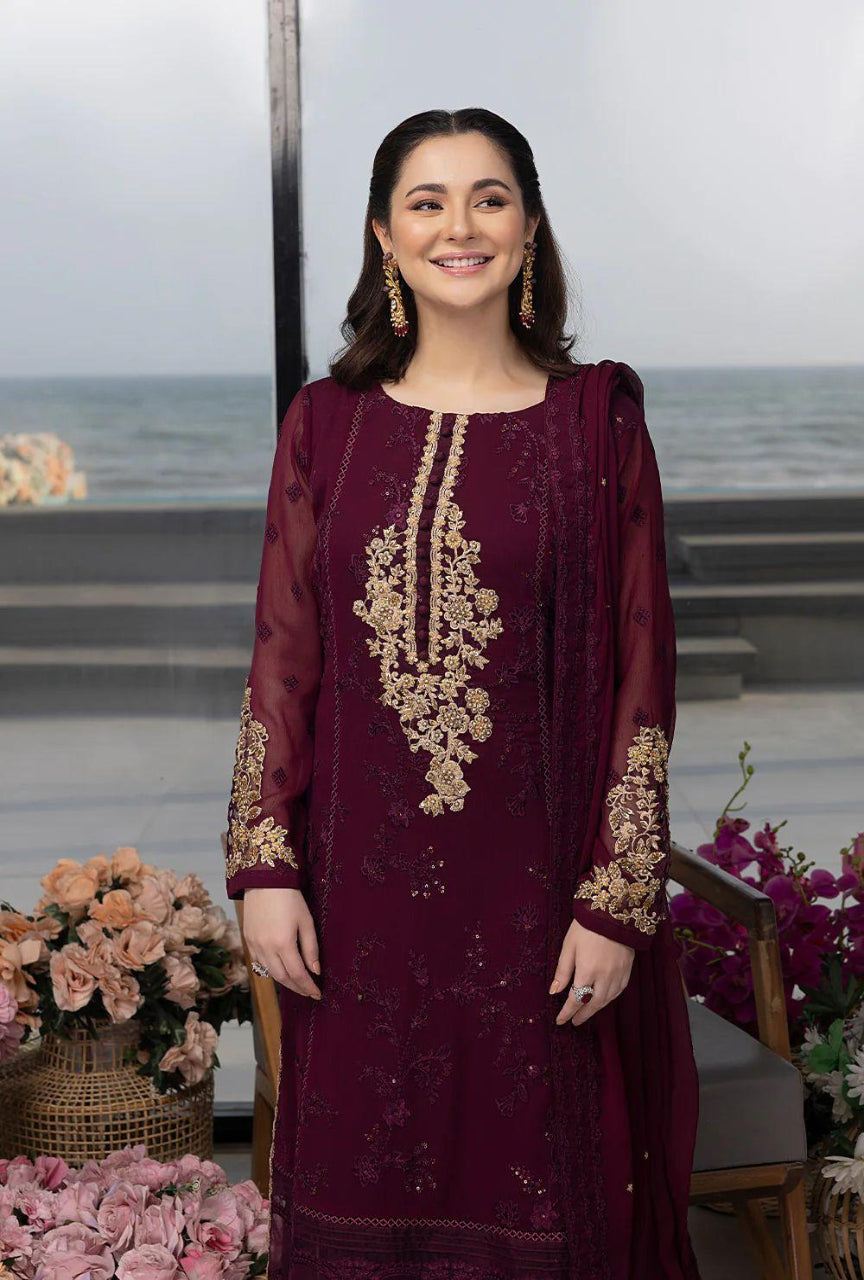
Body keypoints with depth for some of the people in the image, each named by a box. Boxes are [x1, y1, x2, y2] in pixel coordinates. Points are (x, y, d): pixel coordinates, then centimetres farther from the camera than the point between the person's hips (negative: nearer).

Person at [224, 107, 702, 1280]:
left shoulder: (596, 421, -2)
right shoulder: (327, 423, 4)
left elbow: (642, 667, -3)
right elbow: (282, 655, 4)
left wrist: (620, 898, -8)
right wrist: (265, 866, -3)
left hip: (539, 879, -1)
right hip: (363, 883, 2)